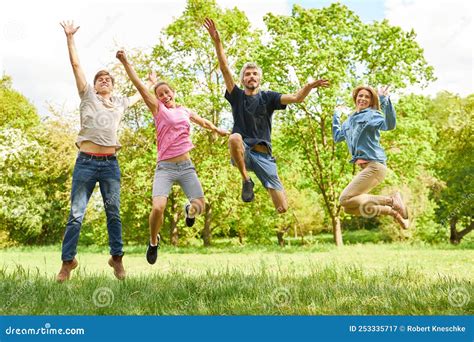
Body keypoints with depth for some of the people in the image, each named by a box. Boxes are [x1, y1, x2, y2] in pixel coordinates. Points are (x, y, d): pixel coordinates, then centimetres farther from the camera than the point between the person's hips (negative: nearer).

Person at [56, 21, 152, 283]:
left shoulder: (120, 103, 17)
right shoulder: (87, 96, 9)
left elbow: (141, 95, 37)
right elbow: (76, 65, 3)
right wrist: (70, 37, 0)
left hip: (110, 164, 3)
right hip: (86, 162, -2)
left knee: (114, 213, 4)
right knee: (76, 214, -3)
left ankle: (117, 258, 14)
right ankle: (68, 261, 5)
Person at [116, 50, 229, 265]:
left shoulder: (185, 111, 15)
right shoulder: (158, 109, 4)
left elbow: (202, 121, 36)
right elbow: (139, 85, -6)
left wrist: (217, 130, 46)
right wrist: (125, 63, -13)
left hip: (186, 167, 4)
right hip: (165, 168, -4)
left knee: (200, 206, -1)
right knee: (158, 208, -21)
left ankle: (189, 210, 38)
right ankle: (154, 241, 9)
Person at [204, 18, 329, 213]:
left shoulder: (267, 97, 9)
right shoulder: (237, 96, 10)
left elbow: (296, 98, -5)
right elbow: (224, 68, -1)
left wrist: (310, 86, -25)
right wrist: (216, 41, -11)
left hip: (263, 154, 0)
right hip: (242, 152, 0)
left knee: (282, 208, -11)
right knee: (235, 138, -39)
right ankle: (246, 180, -16)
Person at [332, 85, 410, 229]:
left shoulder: (372, 115, -1)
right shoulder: (349, 121, 21)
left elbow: (390, 125, -21)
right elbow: (337, 137, 35)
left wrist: (385, 100, -29)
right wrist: (336, 116, 35)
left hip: (375, 165, -8)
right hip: (365, 168, 8)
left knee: (345, 200, -19)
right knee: (349, 208, 4)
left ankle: (391, 200, -10)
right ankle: (393, 211, 6)